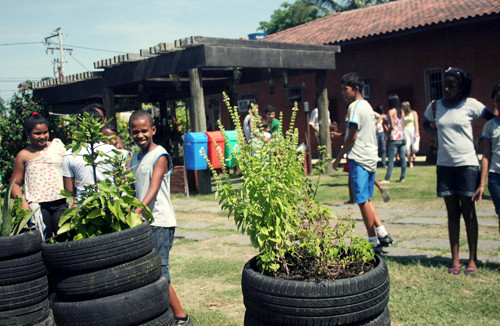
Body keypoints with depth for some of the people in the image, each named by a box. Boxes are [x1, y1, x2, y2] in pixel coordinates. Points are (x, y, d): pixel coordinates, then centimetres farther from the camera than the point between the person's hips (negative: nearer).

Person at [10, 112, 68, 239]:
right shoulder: (24, 156, 5)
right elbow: (15, 183, 9)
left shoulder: (57, 146, 9)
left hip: (60, 203, 1)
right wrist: (22, 203, -9)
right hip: (37, 205, -1)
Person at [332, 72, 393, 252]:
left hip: (359, 158, -9)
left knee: (362, 201, -2)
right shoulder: (367, 105, 17)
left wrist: (339, 157, -9)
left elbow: (352, 137, -16)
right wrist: (342, 135, 23)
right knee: (366, 199, 16)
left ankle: (374, 242, 4)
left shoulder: (354, 106, -12)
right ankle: (383, 234, 15)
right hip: (371, 157, 9)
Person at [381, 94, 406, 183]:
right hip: (403, 137, 6)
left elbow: (392, 126, -11)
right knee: (403, 158, 7)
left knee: (391, 159, -5)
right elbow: (403, 125, 14)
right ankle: (402, 177, 12)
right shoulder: (402, 111, 10)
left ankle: (387, 179, -3)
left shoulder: (391, 112, -8)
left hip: (394, 139, -6)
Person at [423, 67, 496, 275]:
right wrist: (437, 135, 6)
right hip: (445, 165, 3)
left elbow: (493, 118, 4)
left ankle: (473, 259, 10)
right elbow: (426, 124, 24)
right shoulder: (435, 106, 6)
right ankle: (455, 259, 12)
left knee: (468, 211, 1)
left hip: (467, 164, -3)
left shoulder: (470, 105, -4)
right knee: (452, 212, 7)